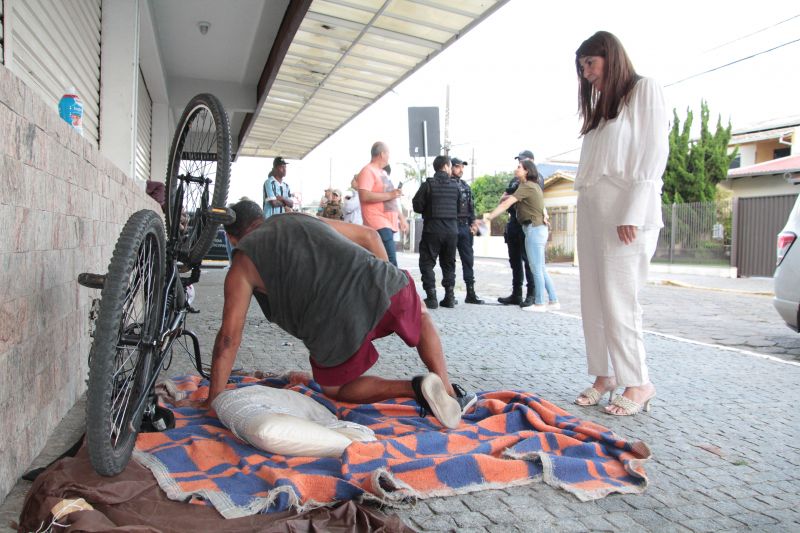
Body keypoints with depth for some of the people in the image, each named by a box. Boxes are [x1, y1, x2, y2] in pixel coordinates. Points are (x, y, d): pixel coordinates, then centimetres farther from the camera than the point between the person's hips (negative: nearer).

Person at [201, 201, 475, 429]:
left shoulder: (242, 265, 17)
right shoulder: (302, 219, 28)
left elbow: (229, 335, 10)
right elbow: (369, 236, 28)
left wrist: (214, 399, 19)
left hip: (338, 329, -4)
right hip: (384, 286, 4)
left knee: (334, 388, 27)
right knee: (421, 318, 37)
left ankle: (413, 388, 5)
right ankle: (449, 392, 20)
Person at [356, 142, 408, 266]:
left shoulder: (383, 172, 22)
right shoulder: (368, 171, -8)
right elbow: (364, 196, -20)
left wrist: (401, 219, 22)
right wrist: (389, 195, -16)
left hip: (389, 223, 9)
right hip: (378, 223, -9)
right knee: (390, 262, -18)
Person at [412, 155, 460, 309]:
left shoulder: (428, 184, -6)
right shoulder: (455, 185, 3)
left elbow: (417, 206, -6)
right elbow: (459, 207, 4)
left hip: (432, 229, -3)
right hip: (451, 229, 3)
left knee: (427, 263, 4)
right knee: (449, 264, 14)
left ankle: (431, 297, -3)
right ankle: (449, 297, 12)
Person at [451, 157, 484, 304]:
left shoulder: (466, 186, 16)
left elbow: (471, 207, 18)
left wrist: (474, 223, 7)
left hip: (465, 226, 6)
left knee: (468, 259, 6)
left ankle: (471, 293, 11)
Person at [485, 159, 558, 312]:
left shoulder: (526, 186, -11)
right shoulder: (534, 186, 18)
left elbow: (506, 204, -17)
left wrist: (489, 216, -18)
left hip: (534, 229, -9)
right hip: (539, 228, 9)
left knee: (536, 268, -4)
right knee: (540, 268, 12)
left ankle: (539, 303, 0)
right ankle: (553, 301, 15)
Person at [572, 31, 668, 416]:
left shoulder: (644, 89, 2)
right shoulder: (601, 106, 23)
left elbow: (654, 154, -9)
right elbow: (593, 166, 16)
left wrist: (632, 214, -17)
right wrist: (586, 213, 7)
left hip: (625, 212, -7)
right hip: (591, 211, 8)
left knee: (618, 300, -9)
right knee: (594, 301, 5)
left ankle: (639, 383, 2)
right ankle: (605, 375, 12)